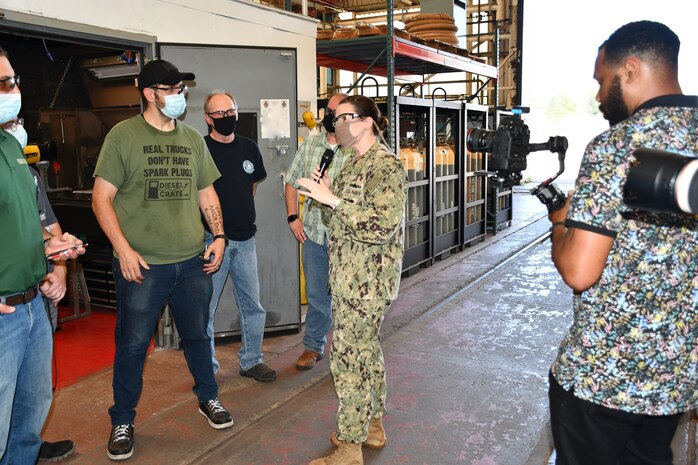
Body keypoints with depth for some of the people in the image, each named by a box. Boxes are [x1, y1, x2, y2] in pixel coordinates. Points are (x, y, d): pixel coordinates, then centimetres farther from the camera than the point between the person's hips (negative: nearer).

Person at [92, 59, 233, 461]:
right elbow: (102, 198, -6)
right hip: (142, 265, -4)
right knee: (132, 345, 7)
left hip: (193, 262, 4)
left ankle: (209, 398, 38)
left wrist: (219, 236, 6)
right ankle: (123, 422, 26)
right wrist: (124, 250, -14)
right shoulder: (123, 135, -4)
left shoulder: (193, 138, 10)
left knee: (198, 335, 17)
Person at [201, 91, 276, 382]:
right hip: (211, 238, -5)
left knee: (252, 305, 12)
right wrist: (212, 223, -6)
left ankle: (251, 361, 27)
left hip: (245, 238, 5)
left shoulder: (249, 148, 9)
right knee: (205, 308, 3)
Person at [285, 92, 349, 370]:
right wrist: (293, 217, 5)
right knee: (316, 294, 15)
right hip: (313, 233, 4)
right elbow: (292, 182, 14)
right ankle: (313, 347, 32)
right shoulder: (309, 144, 6)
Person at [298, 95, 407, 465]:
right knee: (365, 349, 18)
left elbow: (381, 226, -25)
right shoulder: (352, 163, 13)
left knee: (348, 355, -3)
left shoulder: (387, 166, -15)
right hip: (347, 278, 9)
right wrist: (324, 192, 2)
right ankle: (372, 425, 35)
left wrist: (332, 199, -25)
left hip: (367, 281, -9)